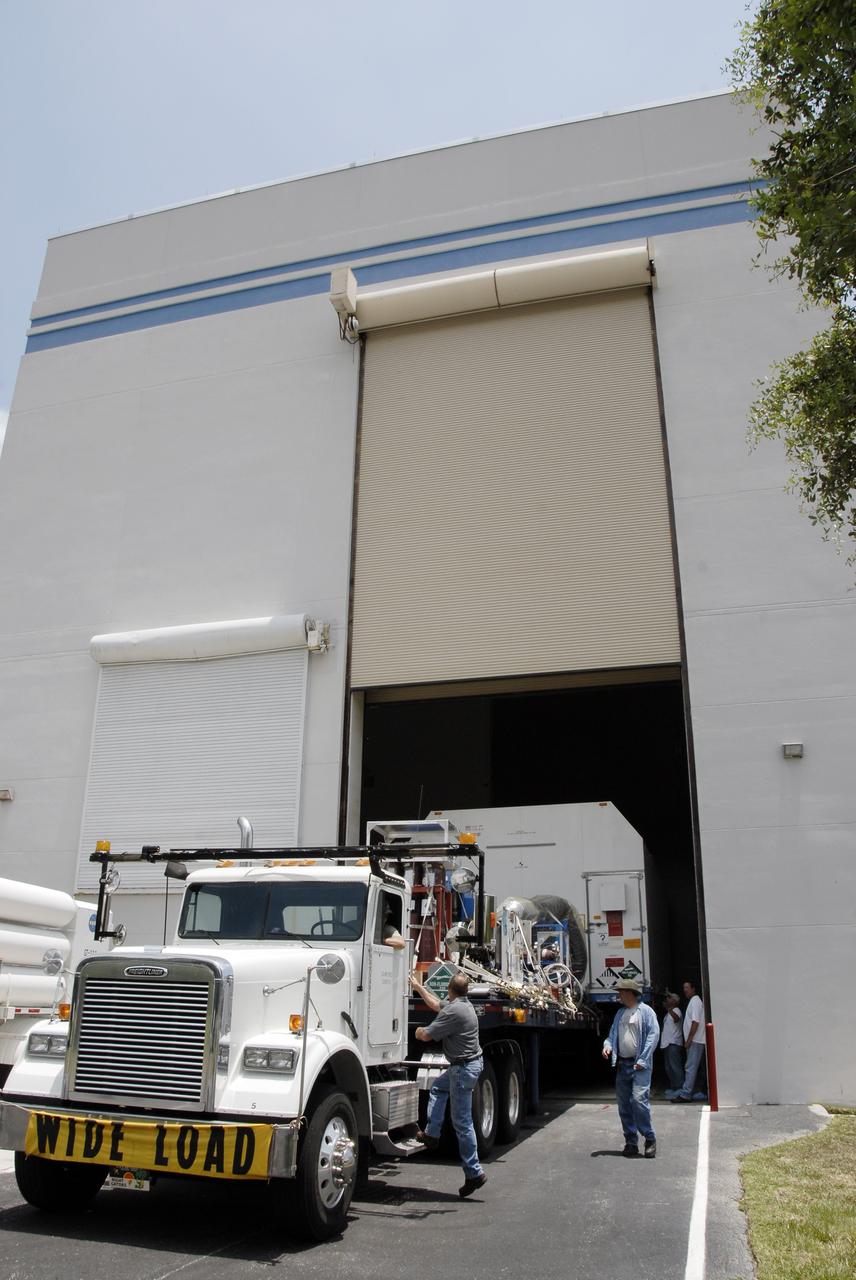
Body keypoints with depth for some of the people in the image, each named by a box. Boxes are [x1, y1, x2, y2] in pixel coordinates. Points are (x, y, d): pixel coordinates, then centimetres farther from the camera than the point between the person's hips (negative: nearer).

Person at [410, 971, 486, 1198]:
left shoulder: (453, 1011, -23)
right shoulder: (464, 1004, 7)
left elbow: (426, 1035, -19)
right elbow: (436, 1004, 25)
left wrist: (419, 1031, 4)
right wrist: (418, 987, 33)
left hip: (464, 1068, -10)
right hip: (470, 1063, 10)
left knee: (462, 1122, -3)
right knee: (438, 1087, 29)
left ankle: (474, 1173, 4)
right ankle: (432, 1133, 30)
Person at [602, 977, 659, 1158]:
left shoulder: (645, 1011, -5)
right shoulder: (620, 1013, 15)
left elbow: (653, 1035, -11)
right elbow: (613, 1033, 19)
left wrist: (643, 1060, -16)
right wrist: (608, 1045, -3)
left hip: (639, 1064, -7)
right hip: (622, 1064, 7)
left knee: (639, 1099, -17)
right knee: (624, 1105, 8)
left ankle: (650, 1139, -2)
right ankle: (631, 1142, 17)